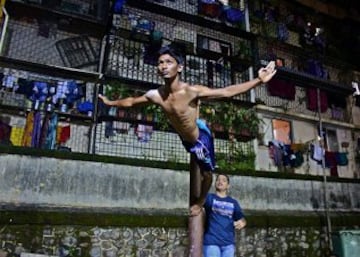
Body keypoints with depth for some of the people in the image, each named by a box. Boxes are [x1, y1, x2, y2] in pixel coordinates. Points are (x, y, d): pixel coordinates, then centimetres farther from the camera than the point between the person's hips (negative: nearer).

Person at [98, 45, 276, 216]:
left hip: (200, 136, -3)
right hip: (185, 138, 3)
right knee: (195, 168, 28)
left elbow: (227, 92, -32)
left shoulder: (192, 91, -33)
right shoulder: (155, 95, -18)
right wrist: (110, 102, 13)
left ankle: (200, 202, 45)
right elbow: (131, 101, 2)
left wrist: (259, 81, -37)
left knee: (207, 172, 17)